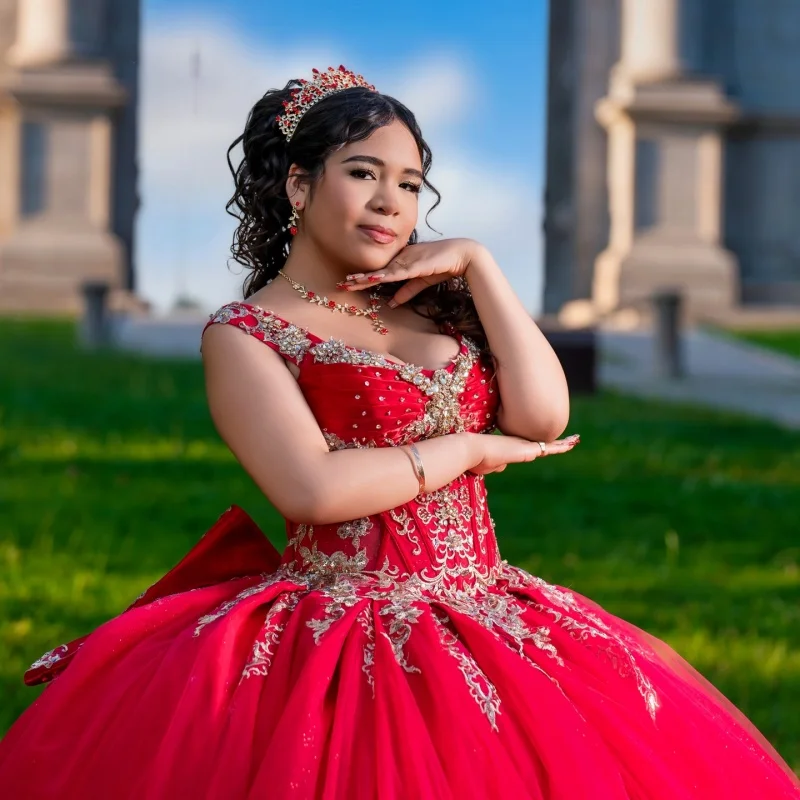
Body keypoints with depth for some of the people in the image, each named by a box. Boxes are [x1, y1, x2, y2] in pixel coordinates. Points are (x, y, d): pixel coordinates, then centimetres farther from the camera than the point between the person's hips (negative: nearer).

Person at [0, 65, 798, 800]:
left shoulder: (429, 304, 14)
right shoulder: (244, 334, -1)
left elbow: (544, 415, -1)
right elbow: (313, 489, -16)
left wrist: (476, 264, 2)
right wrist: (472, 448, -6)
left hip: (487, 628, 5)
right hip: (342, 641, -5)